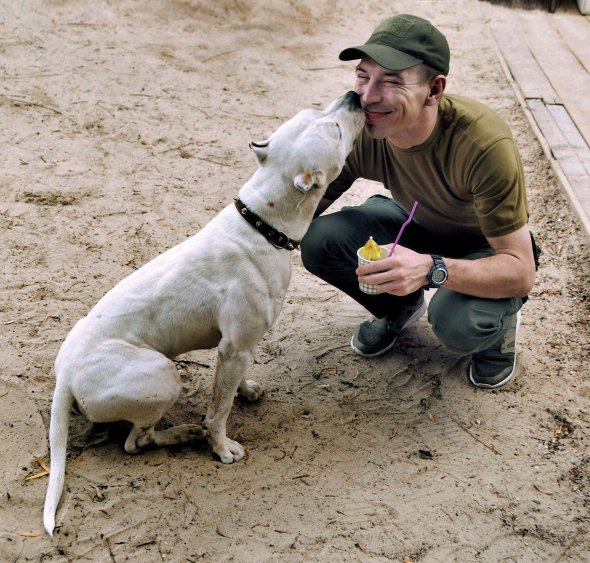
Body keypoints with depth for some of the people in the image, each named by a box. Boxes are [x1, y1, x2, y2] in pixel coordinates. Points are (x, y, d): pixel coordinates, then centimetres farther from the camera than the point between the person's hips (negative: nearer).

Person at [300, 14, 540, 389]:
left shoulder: (485, 145, -36)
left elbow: (522, 273, -33)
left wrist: (431, 269, -51)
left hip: (489, 246, -4)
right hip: (417, 224, 4)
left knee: (457, 322, -36)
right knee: (319, 241, -21)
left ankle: (499, 319, 4)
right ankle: (402, 309, 9)